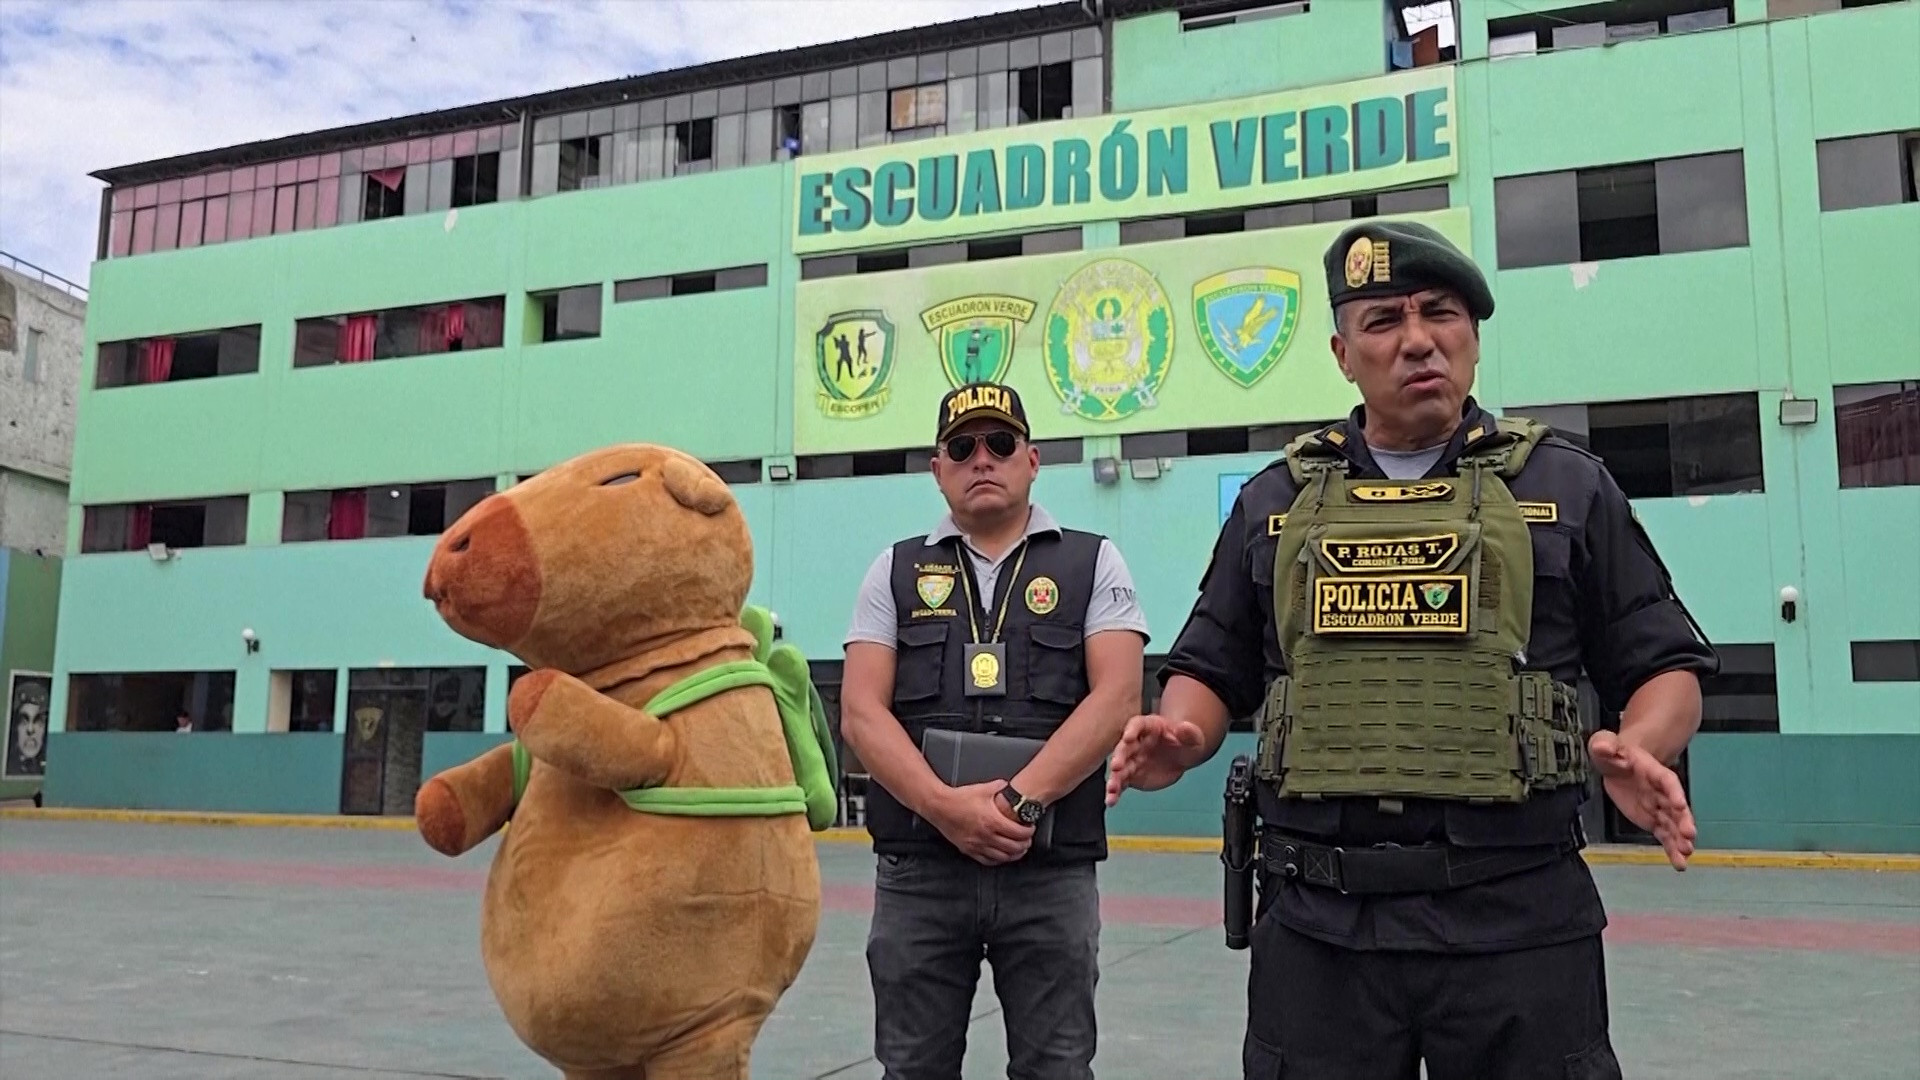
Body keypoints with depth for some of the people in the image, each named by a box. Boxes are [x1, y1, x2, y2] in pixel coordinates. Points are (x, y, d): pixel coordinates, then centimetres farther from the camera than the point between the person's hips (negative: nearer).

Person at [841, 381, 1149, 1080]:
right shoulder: (896, 571, 10)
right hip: (917, 869, 2)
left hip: (1053, 871, -1)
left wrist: (1019, 800, -16)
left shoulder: (1092, 563, 7)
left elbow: (1117, 697, -5)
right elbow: (861, 712, 0)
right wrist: (946, 806, -15)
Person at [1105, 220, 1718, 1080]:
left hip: (1517, 917, -1)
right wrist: (1179, 737, -6)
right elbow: (1212, 670, 15)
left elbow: (1665, 666, 8)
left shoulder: (1566, 486, 7)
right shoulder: (1277, 500, 12)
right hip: (1316, 921, 2)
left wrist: (1636, 749, -13)